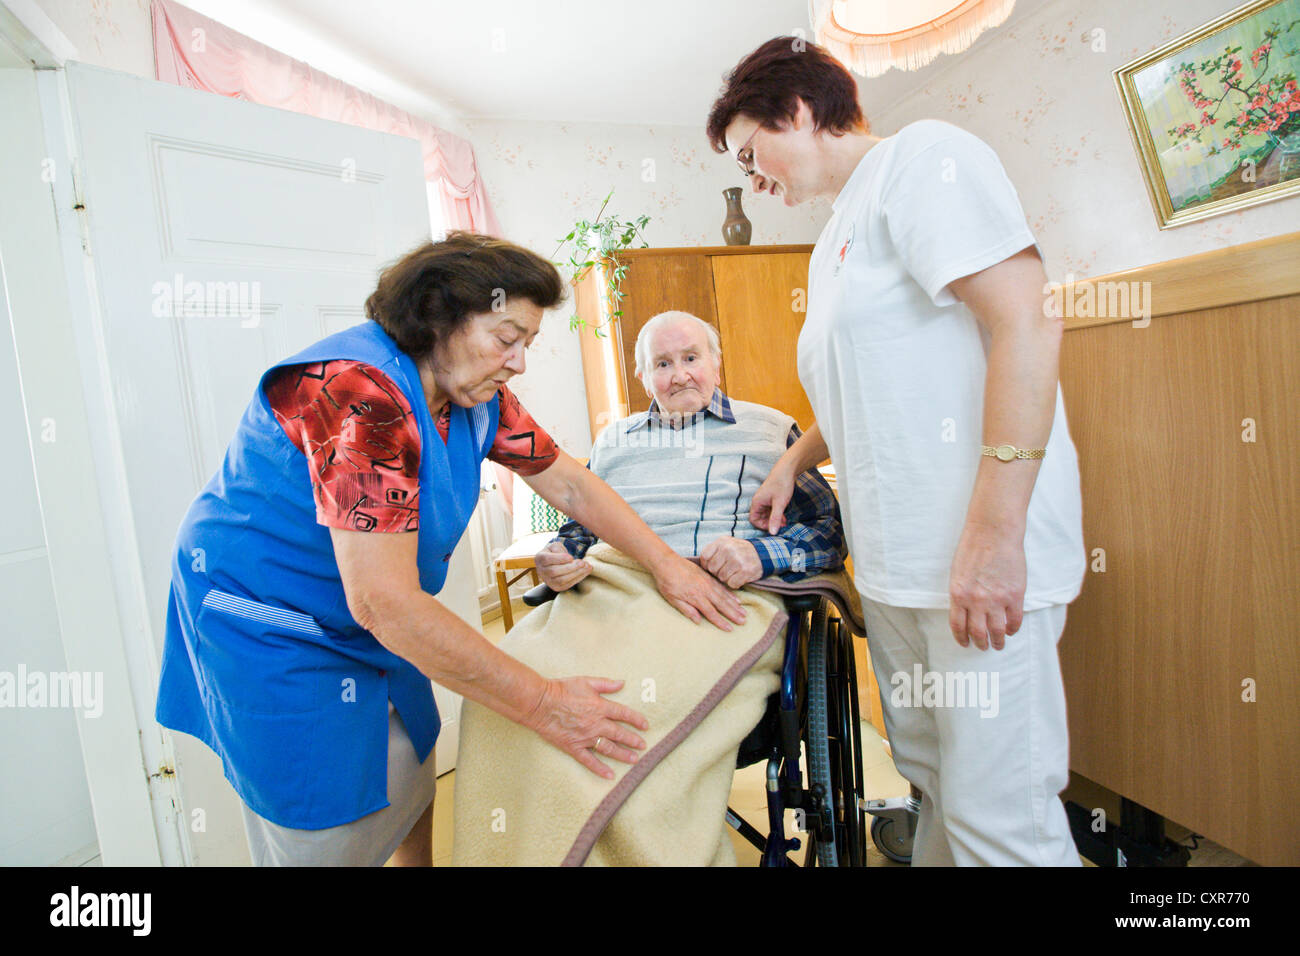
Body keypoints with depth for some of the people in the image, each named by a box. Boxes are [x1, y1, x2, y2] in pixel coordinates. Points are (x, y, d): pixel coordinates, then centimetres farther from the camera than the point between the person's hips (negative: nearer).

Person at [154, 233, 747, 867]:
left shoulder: (475, 394, -6)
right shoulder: (359, 390, -32)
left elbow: (567, 482, 3)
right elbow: (384, 600, -36)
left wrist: (666, 565, -5)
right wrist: (544, 704, -30)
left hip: (372, 623, 8)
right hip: (270, 631, -7)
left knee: (411, 794, 15)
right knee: (330, 841, 6)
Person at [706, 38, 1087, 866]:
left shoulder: (922, 158, -4)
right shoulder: (834, 243, 22)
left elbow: (1027, 324, -17)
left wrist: (994, 533, -23)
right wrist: (793, 465, 23)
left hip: (981, 558, -8)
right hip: (891, 561, 8)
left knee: (998, 812, -2)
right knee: (931, 780, 17)